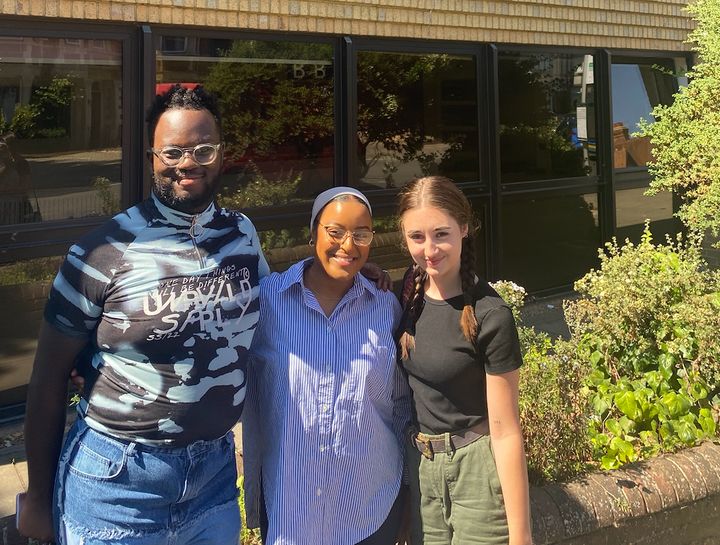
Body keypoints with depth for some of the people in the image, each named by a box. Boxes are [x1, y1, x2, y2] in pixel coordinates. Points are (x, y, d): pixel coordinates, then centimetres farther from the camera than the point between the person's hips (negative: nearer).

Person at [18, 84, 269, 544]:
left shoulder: (244, 233, 0)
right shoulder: (104, 252, -13)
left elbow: (271, 314, 16)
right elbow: (50, 377, -6)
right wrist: (39, 495, 0)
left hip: (216, 467, 4)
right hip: (116, 478, -4)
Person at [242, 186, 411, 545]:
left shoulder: (387, 307, -2)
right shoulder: (268, 297, -8)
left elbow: (401, 403, 9)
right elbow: (249, 396, 0)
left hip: (372, 507, 2)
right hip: (286, 505, -1)